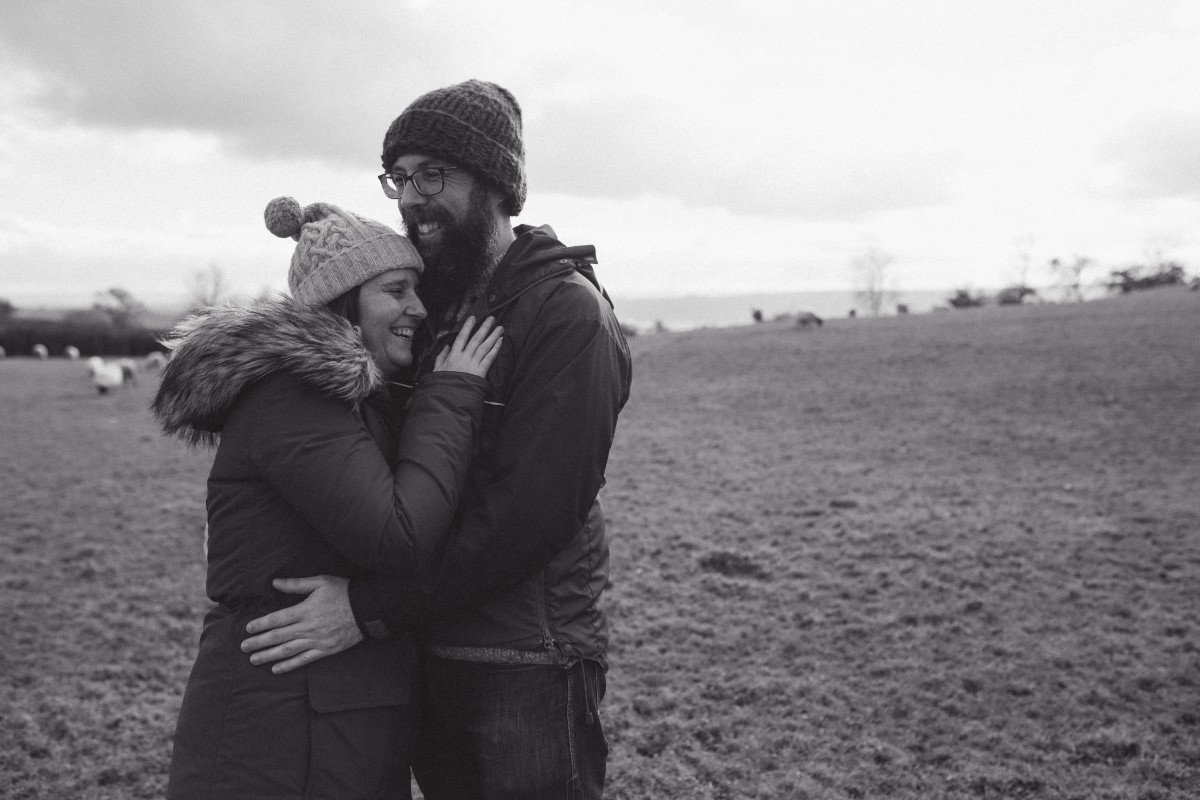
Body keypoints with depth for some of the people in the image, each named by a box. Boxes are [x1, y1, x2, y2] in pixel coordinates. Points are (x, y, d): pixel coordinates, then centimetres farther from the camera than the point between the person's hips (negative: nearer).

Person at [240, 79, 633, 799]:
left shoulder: (569, 314, -15)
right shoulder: (432, 300, 9)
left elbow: (533, 510, -23)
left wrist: (372, 609, -23)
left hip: (528, 664, -7)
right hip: (427, 651, 7)